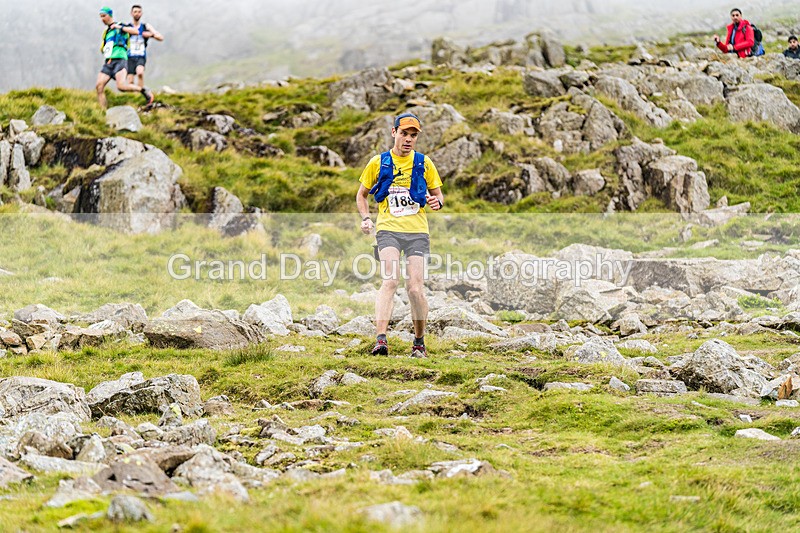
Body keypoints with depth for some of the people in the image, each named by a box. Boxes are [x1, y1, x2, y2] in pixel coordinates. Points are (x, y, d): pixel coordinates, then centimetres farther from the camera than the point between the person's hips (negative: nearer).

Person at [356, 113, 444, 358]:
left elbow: (438, 194, 16)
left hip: (417, 231, 1)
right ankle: (381, 340, -30)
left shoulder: (424, 163, 9)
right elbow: (361, 194, 19)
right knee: (390, 280, -22)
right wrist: (365, 218, 1)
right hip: (388, 228, -1)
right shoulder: (378, 163, 8)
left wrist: (437, 202, -8)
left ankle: (419, 342, 13)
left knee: (415, 288, -6)